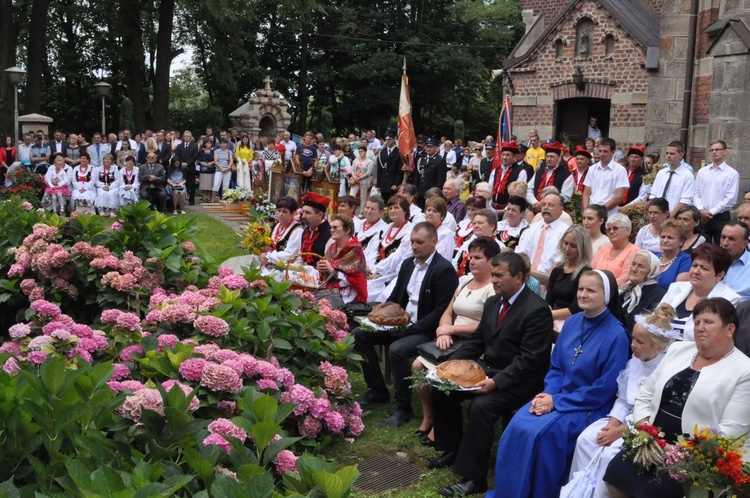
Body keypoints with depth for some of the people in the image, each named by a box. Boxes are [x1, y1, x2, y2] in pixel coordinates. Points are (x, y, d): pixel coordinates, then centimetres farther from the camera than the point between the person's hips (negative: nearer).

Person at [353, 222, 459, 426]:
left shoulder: (445, 270, -14)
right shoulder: (408, 264, 11)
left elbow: (441, 311, -20)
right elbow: (395, 296, 19)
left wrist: (411, 328, -24)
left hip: (426, 331, -9)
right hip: (401, 323, 9)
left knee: (397, 349, -34)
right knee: (359, 334, -1)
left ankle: (403, 408, -16)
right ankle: (378, 390, 8)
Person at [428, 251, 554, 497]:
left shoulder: (537, 310, -18)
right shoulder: (492, 302, 9)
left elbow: (529, 358, -22)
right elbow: (477, 340, 15)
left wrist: (496, 381, -30)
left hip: (519, 381, -9)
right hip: (489, 369, 9)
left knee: (480, 406, -31)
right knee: (442, 389, -1)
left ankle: (473, 478, -18)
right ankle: (452, 449, 16)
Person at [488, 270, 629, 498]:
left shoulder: (616, 335, -15)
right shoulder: (572, 322, 5)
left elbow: (605, 388, -16)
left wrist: (557, 401, -16)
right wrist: (547, 394, -9)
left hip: (589, 407, -6)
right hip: (558, 398, 6)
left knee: (539, 434, -27)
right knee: (517, 426, -17)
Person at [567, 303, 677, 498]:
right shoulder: (634, 361, 5)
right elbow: (623, 400, 9)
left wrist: (619, 432, -17)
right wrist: (612, 423, -8)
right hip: (625, 418, 8)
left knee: (609, 453, -26)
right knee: (585, 439, -10)